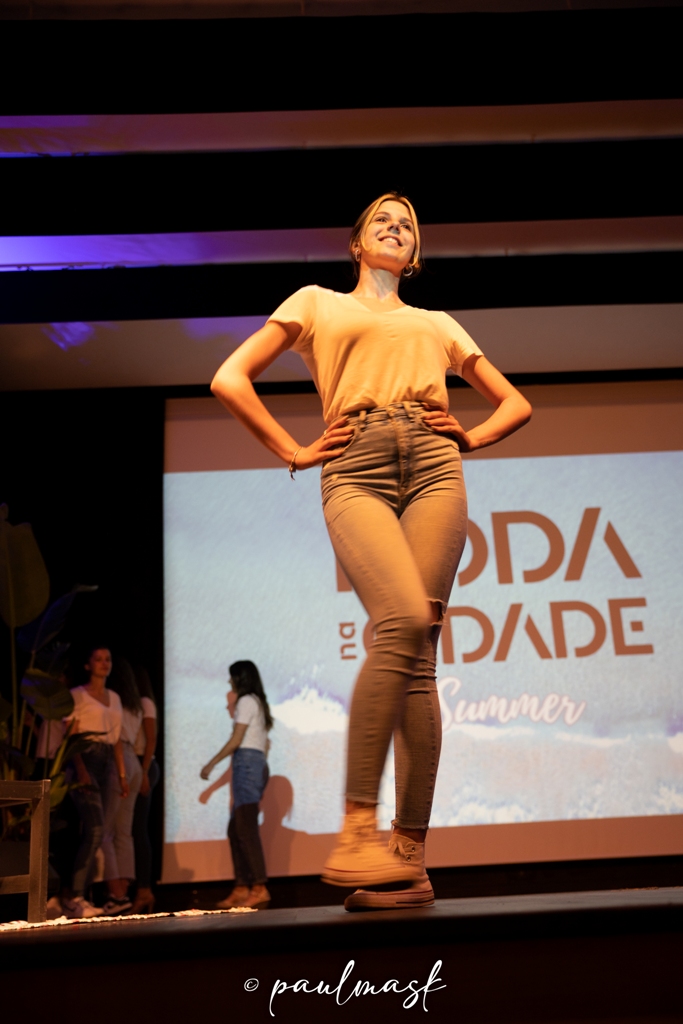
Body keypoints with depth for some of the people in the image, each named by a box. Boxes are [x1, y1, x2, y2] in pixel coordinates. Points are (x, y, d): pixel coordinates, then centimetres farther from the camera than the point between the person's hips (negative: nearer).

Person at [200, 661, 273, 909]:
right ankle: (242, 888, 5)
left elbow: (236, 740, -10)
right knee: (236, 829, 8)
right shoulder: (258, 703, 22)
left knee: (246, 828, -14)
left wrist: (211, 764, -5)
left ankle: (259, 889, -20)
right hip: (258, 763, 10)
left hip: (246, 762, -10)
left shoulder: (246, 701, -5)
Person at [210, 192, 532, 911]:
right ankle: (355, 834, -25)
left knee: (418, 652, -11)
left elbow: (513, 402, 32)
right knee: (403, 623, -28)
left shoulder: (437, 323, 30)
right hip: (354, 474, -2)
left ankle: (408, 853, -10)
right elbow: (229, 379, 15)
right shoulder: (316, 303, 23)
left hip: (432, 469, 3)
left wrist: (470, 438, 12)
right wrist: (294, 451, 6)